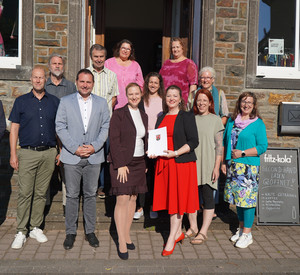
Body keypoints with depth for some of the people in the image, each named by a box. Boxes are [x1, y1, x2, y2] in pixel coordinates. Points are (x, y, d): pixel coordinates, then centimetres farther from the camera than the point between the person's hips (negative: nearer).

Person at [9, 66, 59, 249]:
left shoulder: (55, 102, 9)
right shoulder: (21, 101, 6)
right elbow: (14, 129, 5)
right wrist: (13, 154, -2)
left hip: (49, 153, 2)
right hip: (28, 153, -1)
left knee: (41, 193, 8)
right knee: (25, 193, -3)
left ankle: (36, 228, 20)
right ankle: (21, 231, 7)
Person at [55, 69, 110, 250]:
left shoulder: (101, 103, 8)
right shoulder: (65, 101, 5)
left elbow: (106, 127, 5)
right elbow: (60, 127, 0)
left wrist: (94, 146, -9)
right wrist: (75, 148, -10)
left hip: (94, 156, 1)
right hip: (72, 156, -1)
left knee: (91, 194, 8)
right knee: (72, 195, 5)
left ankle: (90, 231, 20)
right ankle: (70, 232, 17)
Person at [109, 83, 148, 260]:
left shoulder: (143, 116, 13)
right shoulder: (119, 114, -5)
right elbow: (114, 140, -10)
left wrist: (146, 162, 11)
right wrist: (121, 164, -15)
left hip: (139, 162, 6)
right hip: (122, 162, -6)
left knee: (133, 198, 9)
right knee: (123, 199, -8)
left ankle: (127, 235, 22)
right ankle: (122, 243, -2)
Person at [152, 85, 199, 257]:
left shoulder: (187, 117, -4)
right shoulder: (162, 117, 14)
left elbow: (193, 141, -10)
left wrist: (175, 153, -19)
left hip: (181, 162, -6)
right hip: (164, 163, 6)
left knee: (177, 198, -2)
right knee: (170, 197, 10)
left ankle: (171, 239, 5)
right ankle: (178, 232, 26)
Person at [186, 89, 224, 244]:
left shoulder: (215, 120, 0)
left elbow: (219, 146, -3)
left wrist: (216, 167, -9)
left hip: (208, 165, -3)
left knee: (207, 198, 1)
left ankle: (203, 232, 9)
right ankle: (193, 228, 24)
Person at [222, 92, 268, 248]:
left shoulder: (258, 123, -5)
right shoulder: (232, 121, 10)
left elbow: (263, 146, -9)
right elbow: (225, 143, 16)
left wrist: (242, 153, -14)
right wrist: (224, 162, 11)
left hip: (249, 167, -5)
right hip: (233, 166, 5)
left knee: (247, 198, -4)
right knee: (237, 196, 12)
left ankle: (247, 234, 8)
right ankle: (241, 228, 27)